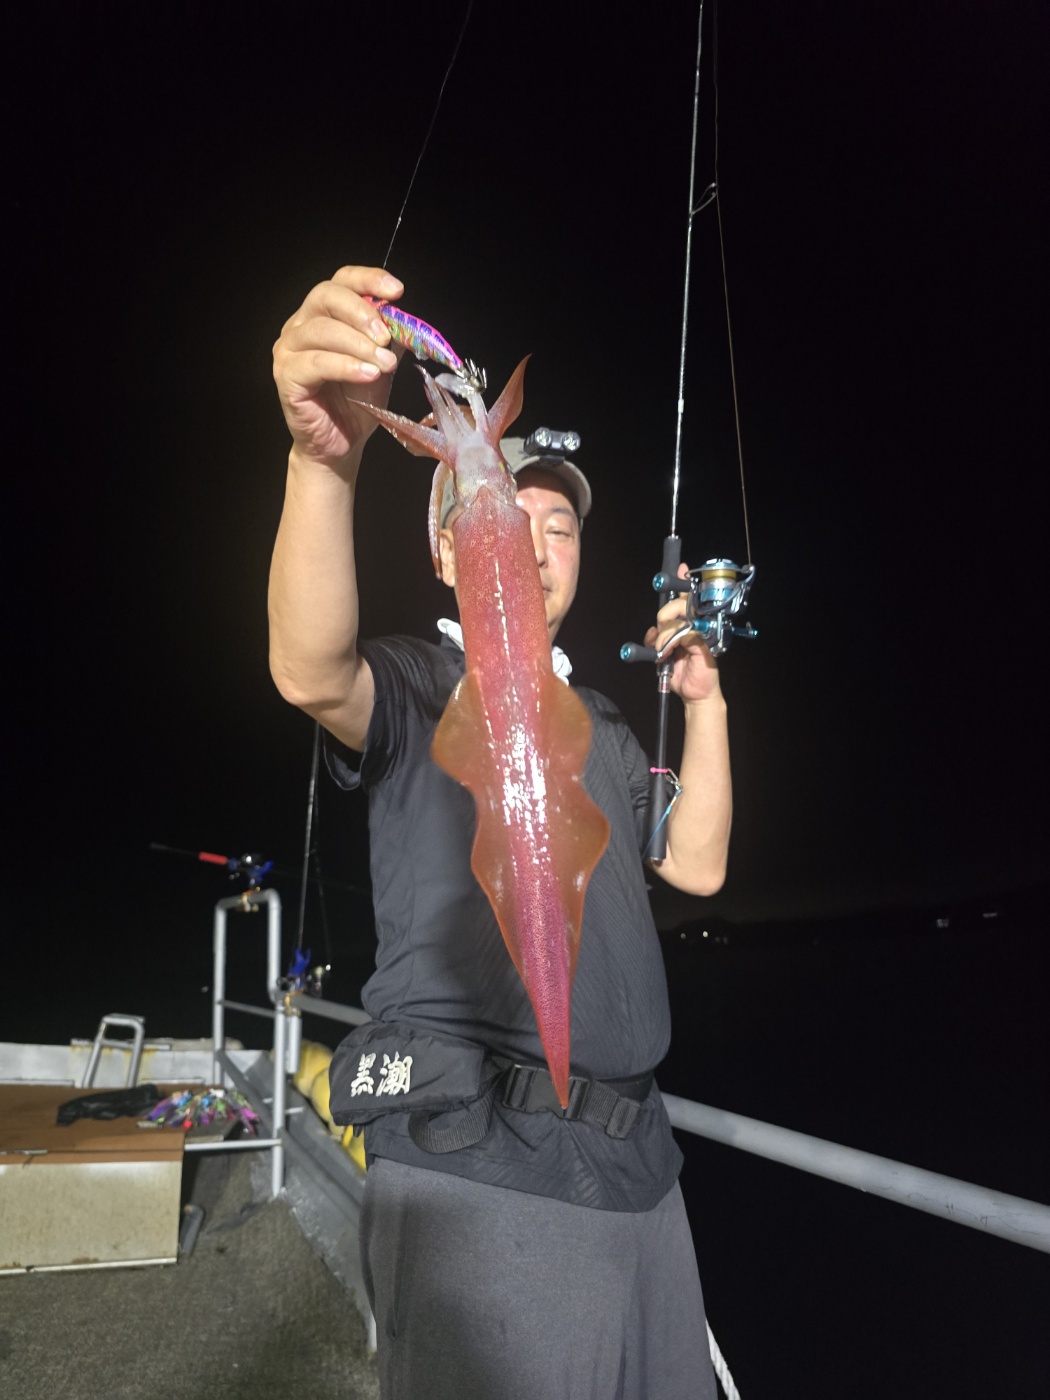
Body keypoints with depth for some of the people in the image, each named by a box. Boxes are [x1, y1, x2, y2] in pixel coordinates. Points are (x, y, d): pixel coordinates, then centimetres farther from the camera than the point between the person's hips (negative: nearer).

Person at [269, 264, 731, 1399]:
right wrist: (323, 458, -40)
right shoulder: (418, 688, -2)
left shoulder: (596, 724, 18)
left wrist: (705, 704, 5)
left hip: (635, 1162, 7)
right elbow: (312, 674, -26)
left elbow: (697, 864, 13)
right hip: (479, 1169, -7)